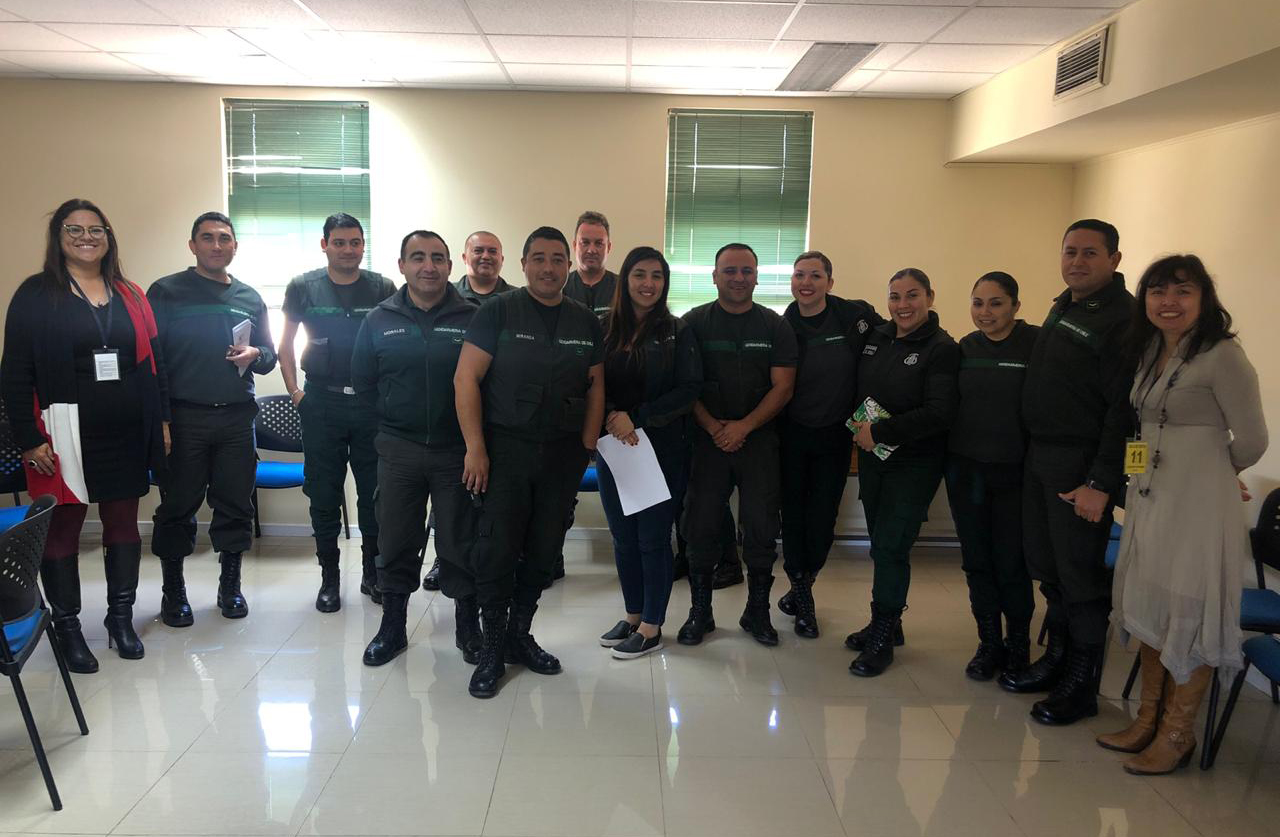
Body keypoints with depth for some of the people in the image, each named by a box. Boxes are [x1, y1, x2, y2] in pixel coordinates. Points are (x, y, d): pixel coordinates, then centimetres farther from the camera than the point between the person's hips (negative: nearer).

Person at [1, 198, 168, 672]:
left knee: (123, 525, 11)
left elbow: (153, 362, 14)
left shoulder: (130, 295, 11)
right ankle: (67, 627, 18)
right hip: (65, 435, -4)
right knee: (62, 529, 5)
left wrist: (162, 420, 8)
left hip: (126, 435, 4)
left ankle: (121, 618, 24)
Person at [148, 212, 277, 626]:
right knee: (177, 506, 4)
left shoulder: (250, 297, 13)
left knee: (235, 506, 8)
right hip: (183, 417, -3)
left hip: (237, 418, 3)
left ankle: (230, 586, 22)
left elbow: (270, 354, 17)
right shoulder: (166, 291, 2)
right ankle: (173, 591, 18)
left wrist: (255, 355, -7)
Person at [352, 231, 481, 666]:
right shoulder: (379, 320, 5)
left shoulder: (472, 318, -4)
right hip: (398, 450, 2)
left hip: (456, 449, -2)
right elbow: (363, 381, 13)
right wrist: (394, 417, 7)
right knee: (396, 543, 11)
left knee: (460, 542, 7)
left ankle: (468, 626, 23)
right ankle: (392, 626, 26)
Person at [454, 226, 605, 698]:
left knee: (544, 552, 9)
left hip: (563, 454, 4)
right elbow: (466, 379, -7)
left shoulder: (586, 322, 9)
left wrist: (588, 443, 3)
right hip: (504, 449, -3)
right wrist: (475, 448, -13)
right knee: (497, 550, -3)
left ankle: (519, 635, 26)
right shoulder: (498, 312, -3)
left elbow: (595, 384, 14)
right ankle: (493, 648, 13)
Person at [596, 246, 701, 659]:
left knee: (653, 539, 3)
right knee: (623, 537, 12)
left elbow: (688, 390, -9)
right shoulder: (605, 329, 2)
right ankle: (632, 616, 29)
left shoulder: (678, 332, -3)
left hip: (663, 450, -3)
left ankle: (651, 628, 17)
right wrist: (612, 416, -18)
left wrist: (637, 417, -17)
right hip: (614, 448, 3)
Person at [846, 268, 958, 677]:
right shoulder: (875, 338, 6)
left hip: (915, 463, -6)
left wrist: (879, 432, -19)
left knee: (890, 546, -5)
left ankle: (883, 638, 9)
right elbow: (857, 392, 18)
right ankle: (886, 623, 28)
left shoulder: (942, 349, -11)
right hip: (873, 458, 6)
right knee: (881, 543, 13)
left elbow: (939, 413, -19)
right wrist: (858, 429, 1)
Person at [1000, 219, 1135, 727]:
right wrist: (1035, 450, 13)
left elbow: (1124, 408, -18)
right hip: (1040, 456, 8)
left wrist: (1101, 483, -20)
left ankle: (1082, 684, 14)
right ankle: (1056, 659, 30)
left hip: (1081, 464, -8)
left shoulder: (1123, 318, -13)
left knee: (1080, 574, 1)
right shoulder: (1062, 307, 15)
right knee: (1046, 566, 15)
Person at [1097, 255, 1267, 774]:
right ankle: (1148, 720, 28)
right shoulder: (1148, 351, 9)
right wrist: (1146, 474, 6)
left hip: (1198, 503, -7)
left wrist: (1208, 471, 5)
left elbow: (1251, 440, -9)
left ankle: (1178, 734, 18)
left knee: (1189, 613, 3)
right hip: (1148, 497, 7)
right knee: (1148, 606, 13)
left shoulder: (1222, 356, -12)